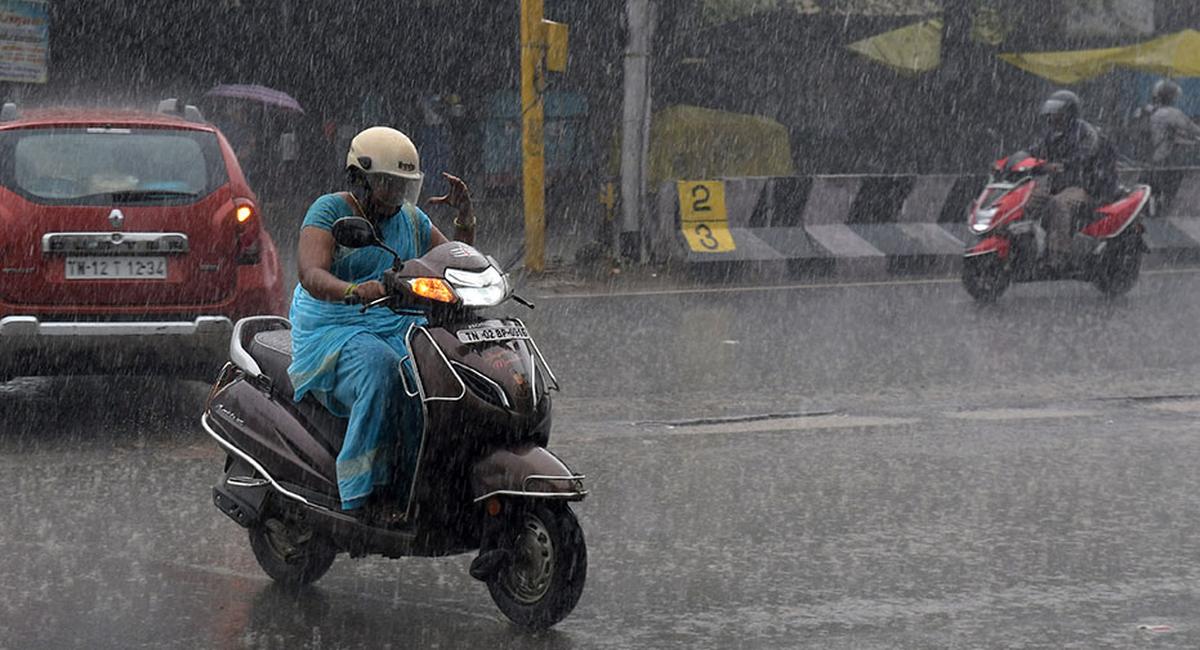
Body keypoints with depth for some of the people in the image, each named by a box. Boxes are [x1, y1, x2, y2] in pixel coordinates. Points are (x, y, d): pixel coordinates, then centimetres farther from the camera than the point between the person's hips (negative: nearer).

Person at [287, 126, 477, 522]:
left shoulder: (411, 219, 16)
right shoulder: (329, 211, -4)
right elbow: (311, 275, -21)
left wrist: (465, 218, 5)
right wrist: (354, 291, -42)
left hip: (400, 330, 6)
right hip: (334, 335, -6)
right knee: (379, 365, -39)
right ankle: (366, 491, -37)